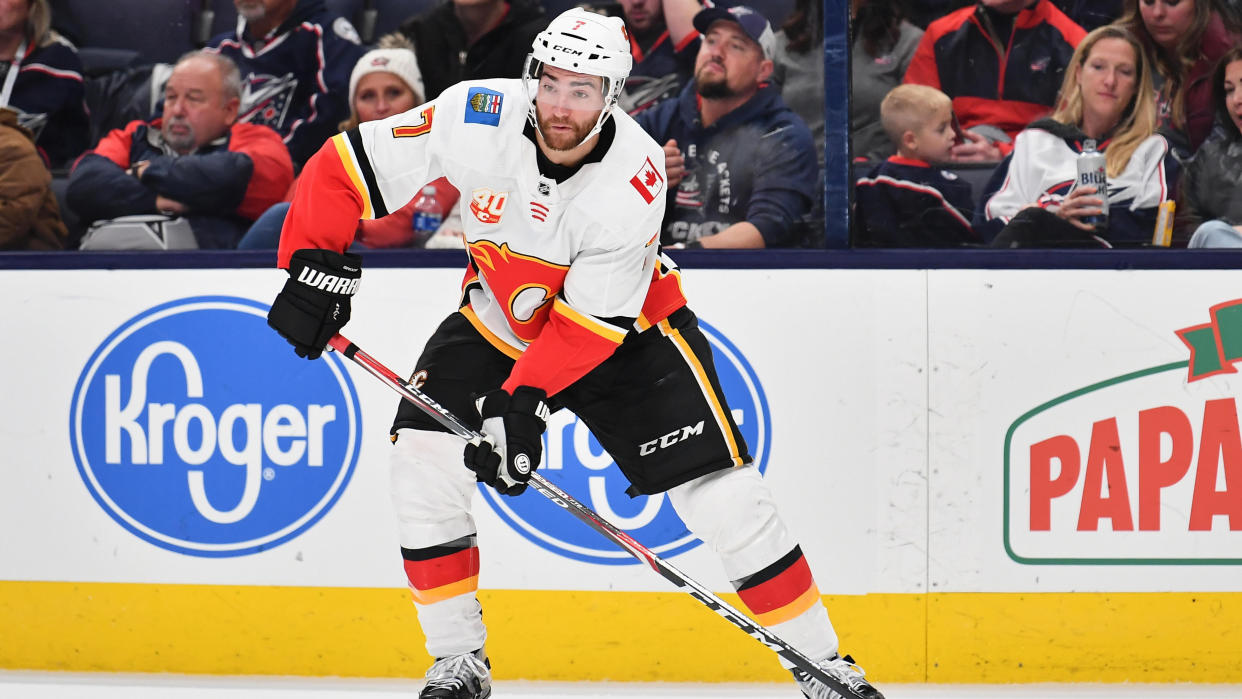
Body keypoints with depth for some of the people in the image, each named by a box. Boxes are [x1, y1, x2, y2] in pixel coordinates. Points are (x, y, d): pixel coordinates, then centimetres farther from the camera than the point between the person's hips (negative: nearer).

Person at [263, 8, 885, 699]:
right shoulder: (480, 118, -25)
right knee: (422, 455, -15)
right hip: (498, 322, 3)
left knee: (718, 488, -12)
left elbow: (590, 319, -28)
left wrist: (524, 401, -36)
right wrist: (317, 269, -26)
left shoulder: (634, 179, -30)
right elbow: (347, 165, -18)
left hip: (628, 330, -3)